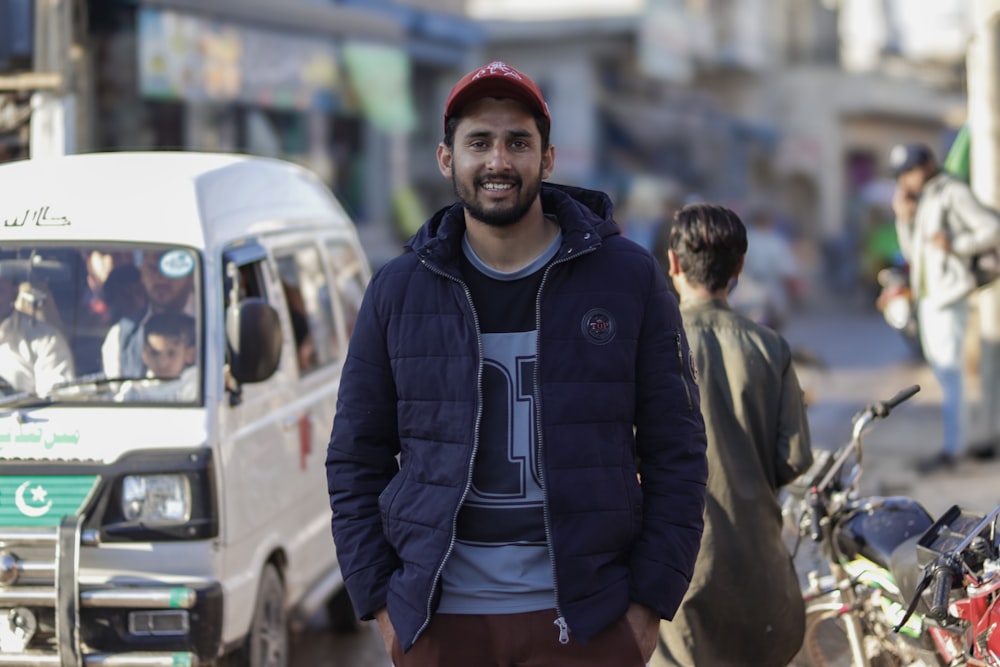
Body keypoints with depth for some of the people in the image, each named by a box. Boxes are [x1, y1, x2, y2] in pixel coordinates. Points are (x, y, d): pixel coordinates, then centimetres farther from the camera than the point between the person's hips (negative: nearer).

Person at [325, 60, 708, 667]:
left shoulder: (628, 279, 2)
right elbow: (355, 461, 10)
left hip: (583, 617, -1)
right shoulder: (399, 292, 6)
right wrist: (380, 601, 1)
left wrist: (651, 600, -3)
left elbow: (676, 451, 3)